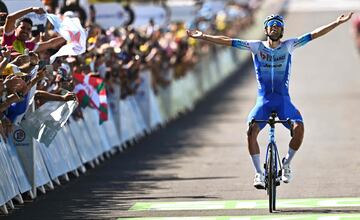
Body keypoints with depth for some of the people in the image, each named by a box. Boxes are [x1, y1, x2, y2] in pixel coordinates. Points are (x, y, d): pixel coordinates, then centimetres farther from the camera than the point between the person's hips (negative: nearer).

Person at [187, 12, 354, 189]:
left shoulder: (288, 46, 7)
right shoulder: (257, 47, 7)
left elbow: (314, 35, 3)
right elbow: (228, 42, 2)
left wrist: (338, 22, -2)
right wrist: (203, 36, -4)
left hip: (283, 100, 0)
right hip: (263, 100, 0)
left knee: (299, 127, -25)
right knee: (251, 131, -25)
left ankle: (287, 162, 1)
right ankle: (258, 173, -11)